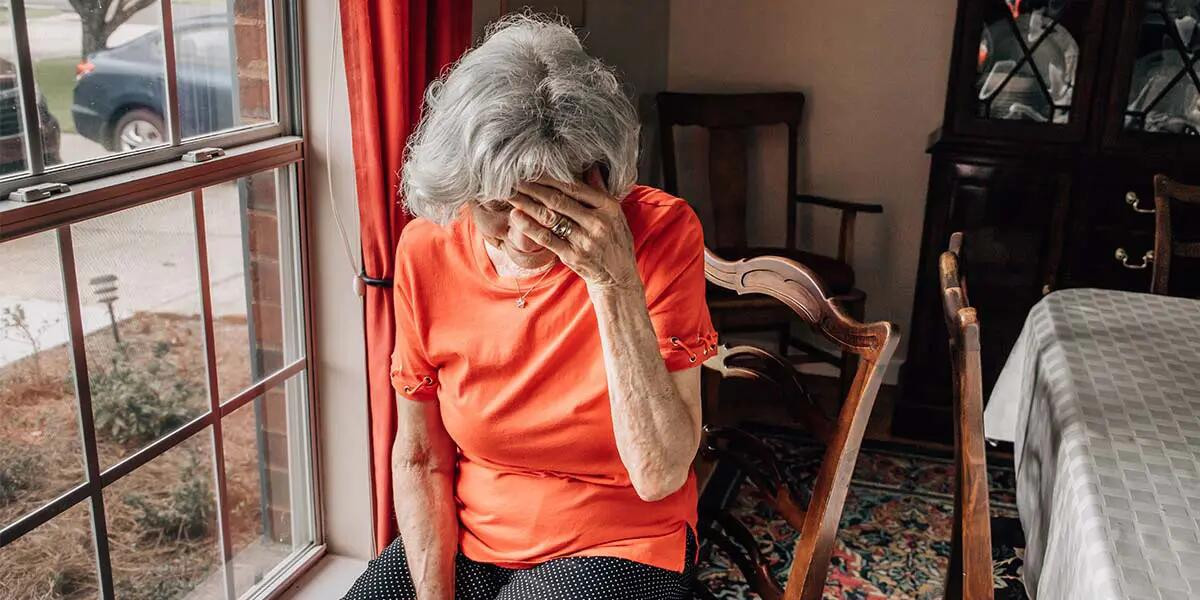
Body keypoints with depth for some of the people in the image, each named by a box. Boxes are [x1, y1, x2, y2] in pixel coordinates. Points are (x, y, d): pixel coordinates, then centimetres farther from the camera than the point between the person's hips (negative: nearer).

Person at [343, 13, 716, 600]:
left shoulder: (661, 230, -19)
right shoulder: (426, 250, -10)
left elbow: (659, 475, -24)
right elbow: (420, 457, -1)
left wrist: (616, 282, -31)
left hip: (615, 550, -2)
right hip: (464, 540, 2)